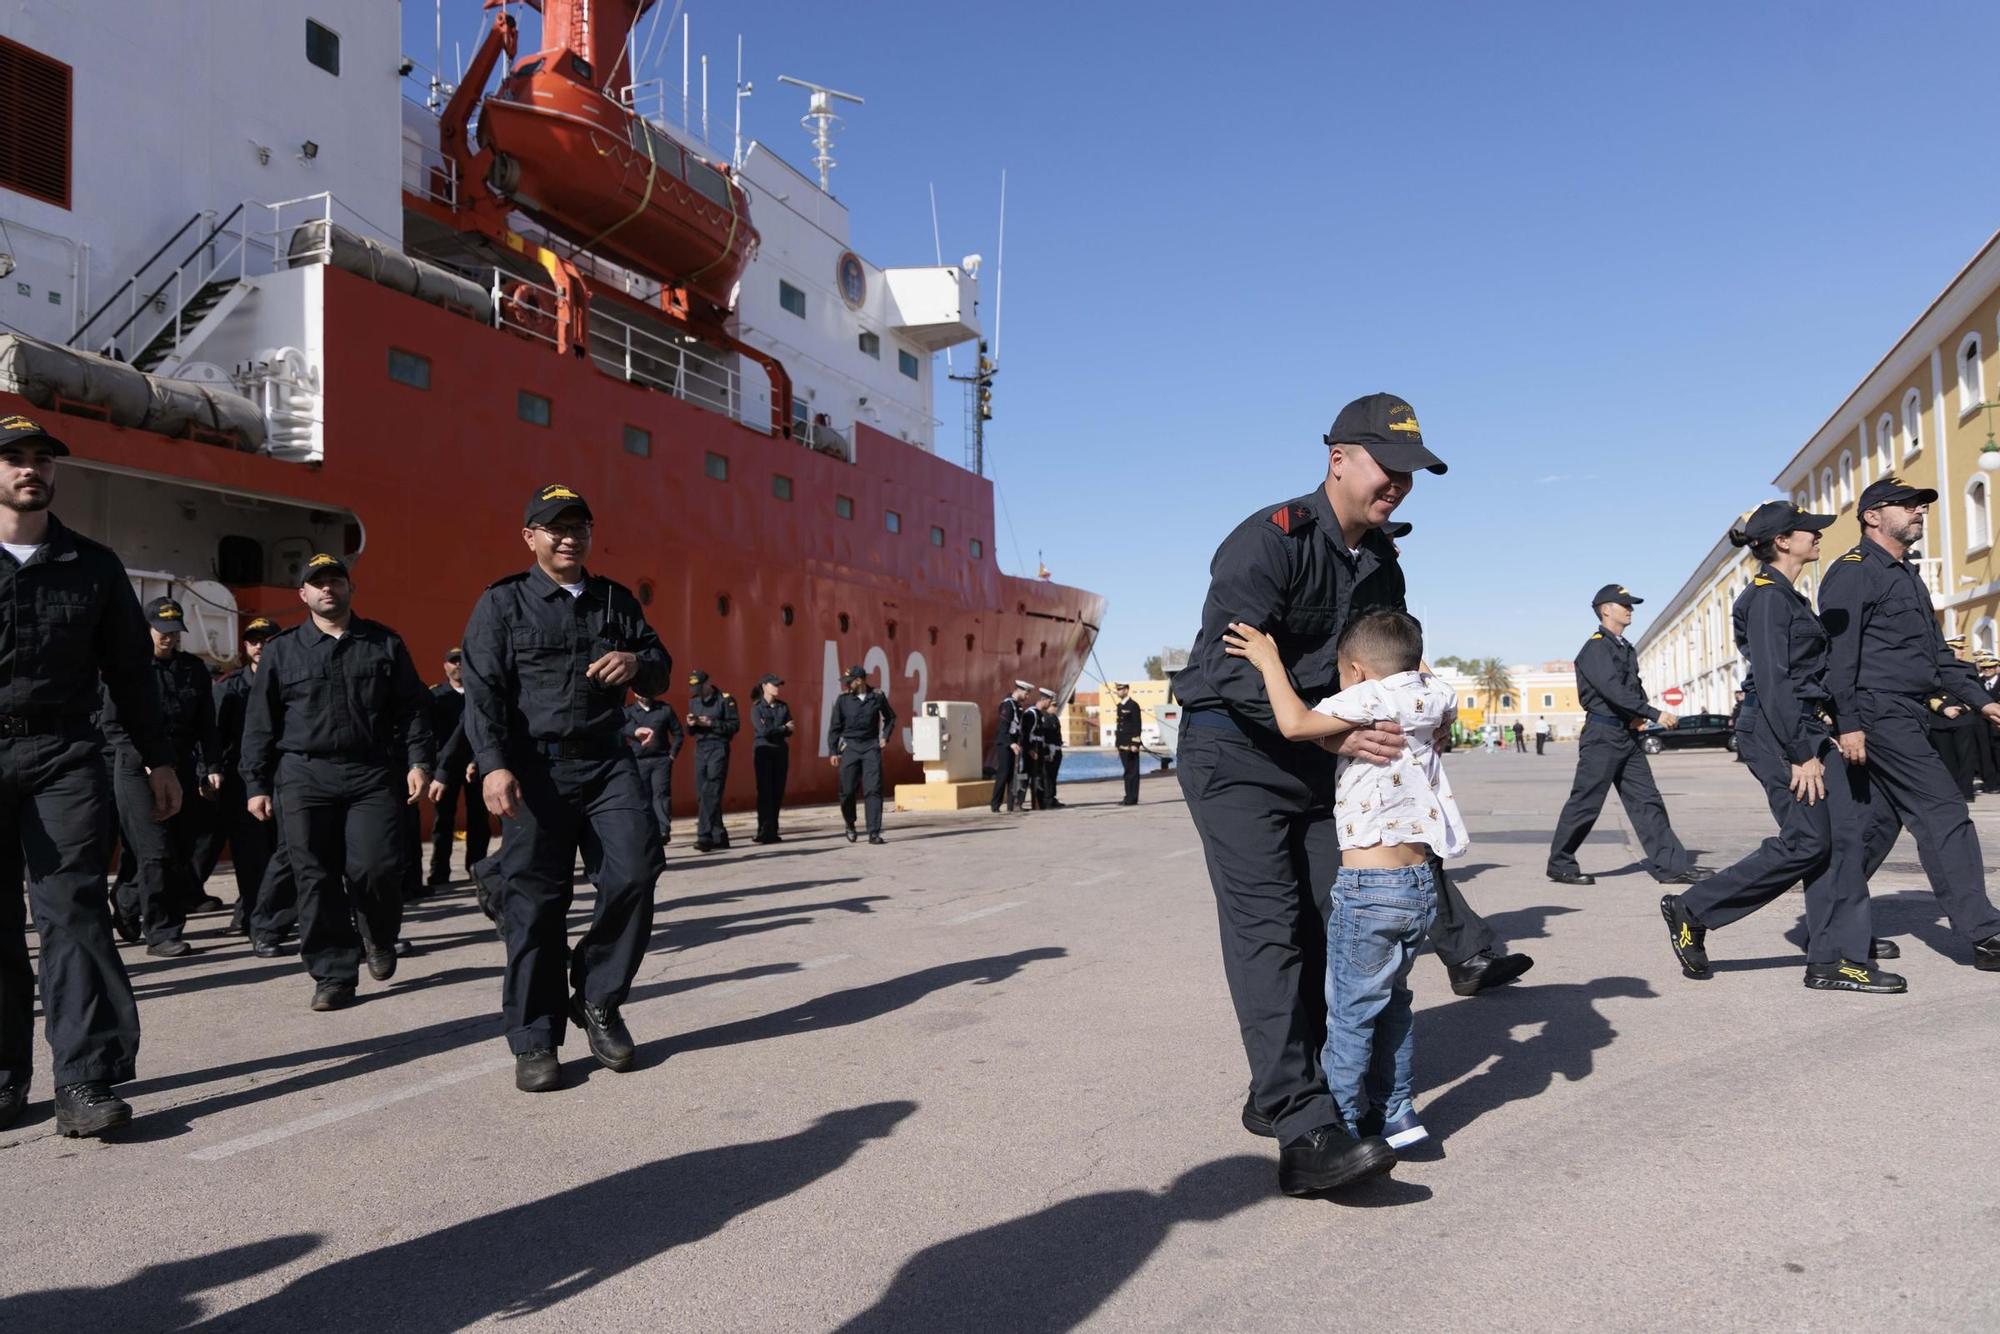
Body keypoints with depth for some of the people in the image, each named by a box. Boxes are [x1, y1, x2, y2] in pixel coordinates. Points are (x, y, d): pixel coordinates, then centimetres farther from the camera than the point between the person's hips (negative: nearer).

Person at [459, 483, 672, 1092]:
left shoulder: (617, 600, 16)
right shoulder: (501, 603, 4)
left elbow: (660, 671, 19)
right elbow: (482, 692, -5)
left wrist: (638, 663, -6)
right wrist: (493, 765, -19)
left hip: (608, 762, 3)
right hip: (535, 769, -3)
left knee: (633, 876, -9)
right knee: (536, 903, -1)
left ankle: (598, 1001, 14)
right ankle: (534, 1041, 12)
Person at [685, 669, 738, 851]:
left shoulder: (725, 700, -3)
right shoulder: (693, 702, 15)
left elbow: (735, 725, -7)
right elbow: (691, 732, 19)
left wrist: (711, 723, -16)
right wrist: (691, 724, -3)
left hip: (718, 748, -7)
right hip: (700, 749, 7)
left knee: (711, 794, -12)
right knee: (702, 795, 5)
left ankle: (705, 836, -13)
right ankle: (719, 836, 12)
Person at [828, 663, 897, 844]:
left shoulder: (877, 697, 0)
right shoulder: (843, 700, -2)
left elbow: (890, 717, 17)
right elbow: (834, 727, 3)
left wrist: (885, 737, 8)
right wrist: (833, 751, -1)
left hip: (871, 747, 0)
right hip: (850, 747, 0)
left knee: (873, 790, -7)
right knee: (848, 790, 3)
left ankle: (874, 833, -6)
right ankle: (850, 825, 29)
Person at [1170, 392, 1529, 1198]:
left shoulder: (1381, 564, 8)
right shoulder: (1269, 541, -18)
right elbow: (1229, 664, -26)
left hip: (1315, 759, 8)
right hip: (1233, 749, -8)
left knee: (1322, 924, 7)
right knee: (1267, 927, -15)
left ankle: (1278, 1095, 21)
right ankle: (1304, 1131, -19)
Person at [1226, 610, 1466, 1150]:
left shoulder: (1370, 698, -12)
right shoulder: (1429, 701, 7)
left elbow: (1295, 724, -23)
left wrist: (1269, 661, -12)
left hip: (1369, 885, -8)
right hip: (1422, 882, 8)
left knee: (1349, 1012, 3)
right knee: (1390, 999, 21)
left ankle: (1342, 1123, 12)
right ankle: (1396, 1113, 27)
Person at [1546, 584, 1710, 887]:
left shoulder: (1627, 649, 17)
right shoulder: (1596, 647, -11)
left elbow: (1635, 688, 20)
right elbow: (1612, 689, -21)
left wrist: (1640, 715, -1)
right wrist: (1654, 714, -22)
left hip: (1628, 734, 9)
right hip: (1603, 733, -9)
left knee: (1647, 800, 5)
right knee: (1585, 803, -2)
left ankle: (1671, 865, 6)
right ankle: (1560, 864, 8)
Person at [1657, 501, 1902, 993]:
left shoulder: (1788, 596, 18)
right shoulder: (1767, 597, -12)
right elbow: (1772, 682, -19)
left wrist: (1815, 741, 18)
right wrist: (1802, 754, -20)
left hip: (1805, 727, 10)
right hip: (1776, 732, -10)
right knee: (1806, 841, -9)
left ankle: (1835, 958, 5)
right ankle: (1691, 911, 1)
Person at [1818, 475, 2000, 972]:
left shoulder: (1908, 576, 22)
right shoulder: (1854, 572, -9)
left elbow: (1936, 652, 27)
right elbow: (1839, 652, -17)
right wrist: (1848, 723, -22)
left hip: (1902, 718, 10)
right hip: (1877, 716, -10)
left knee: (1872, 821, 9)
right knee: (1943, 814, -9)